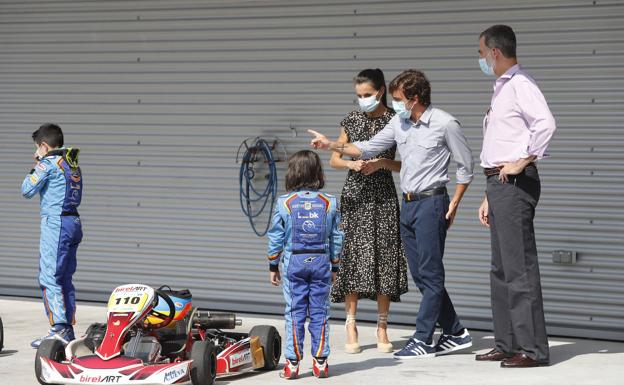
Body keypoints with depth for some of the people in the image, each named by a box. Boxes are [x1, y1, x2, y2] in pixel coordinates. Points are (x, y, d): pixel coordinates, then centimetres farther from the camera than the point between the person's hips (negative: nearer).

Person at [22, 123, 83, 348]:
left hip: (55, 222, -8)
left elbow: (27, 190, -6)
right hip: (74, 222, 8)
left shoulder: (49, 163, -7)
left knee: (49, 277, -8)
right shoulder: (73, 164, 16)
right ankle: (68, 328, 14)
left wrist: (33, 171, 14)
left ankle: (58, 330, -13)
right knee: (64, 279, 12)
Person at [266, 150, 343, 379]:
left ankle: (293, 362, 3)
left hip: (293, 261, -1)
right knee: (319, 312, 7)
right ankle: (320, 361, 8)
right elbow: (336, 238, 4)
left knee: (294, 312, 3)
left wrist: (273, 266, 9)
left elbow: (276, 238, -1)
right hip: (321, 260, 1)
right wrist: (335, 266, 15)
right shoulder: (329, 203, 0)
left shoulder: (284, 203, -5)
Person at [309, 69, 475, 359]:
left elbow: (465, 165, -3)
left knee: (430, 273, -5)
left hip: (431, 202, -8)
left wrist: (454, 204, -7)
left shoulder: (444, 123, -9)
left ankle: (422, 340, -2)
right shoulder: (399, 123, 11)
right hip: (408, 204, 8)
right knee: (420, 274, 8)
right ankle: (455, 333, 17)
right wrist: (330, 145, 5)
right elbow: (367, 149, 15)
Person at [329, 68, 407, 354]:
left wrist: (382, 163, -14)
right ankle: (351, 328, 4)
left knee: (384, 258, -2)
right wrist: (353, 164, -9)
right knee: (352, 257, -3)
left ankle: (382, 330, 7)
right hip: (355, 195, 1)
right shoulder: (351, 120, 8)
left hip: (384, 195, -1)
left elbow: (404, 164, 3)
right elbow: (334, 160, 10)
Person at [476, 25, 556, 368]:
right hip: (500, 184, 10)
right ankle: (507, 344, 19)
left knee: (519, 268, -9)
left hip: (514, 183, -10)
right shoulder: (501, 88, 20)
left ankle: (532, 349, -7)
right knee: (501, 269, 12)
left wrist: (523, 161, -19)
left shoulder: (519, 84, -10)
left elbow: (545, 123, -28)